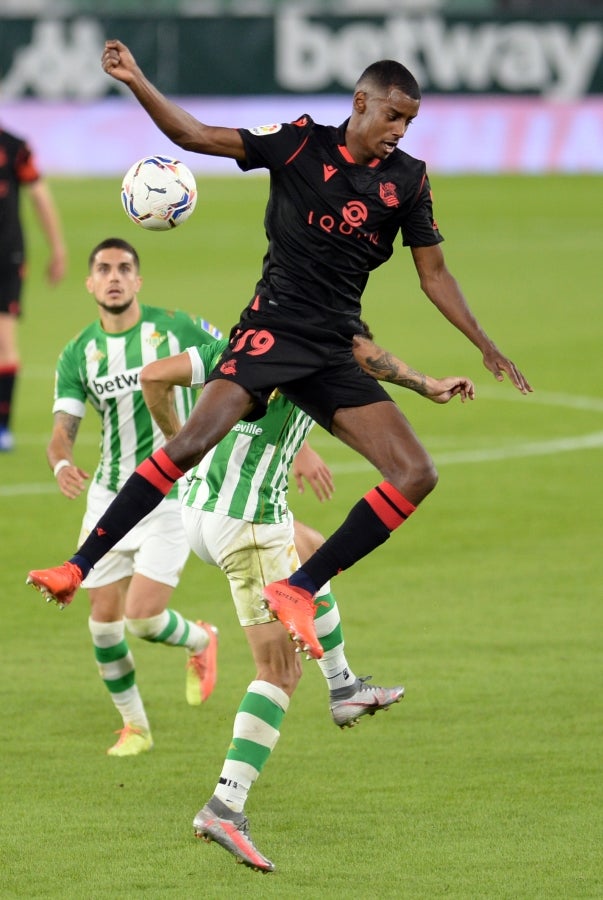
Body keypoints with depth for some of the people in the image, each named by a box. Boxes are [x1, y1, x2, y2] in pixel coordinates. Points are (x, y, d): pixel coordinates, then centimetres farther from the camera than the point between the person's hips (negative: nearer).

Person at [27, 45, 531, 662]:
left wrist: (485, 347, 14)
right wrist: (135, 82, -17)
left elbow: (433, 274, 16)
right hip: (274, 327, -4)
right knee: (192, 442, -24)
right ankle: (80, 567, -17)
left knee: (416, 475, -11)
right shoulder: (300, 143, -3)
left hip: (336, 351, 4)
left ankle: (298, 590, -5)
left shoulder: (408, 179, 7)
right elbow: (194, 135, -5)